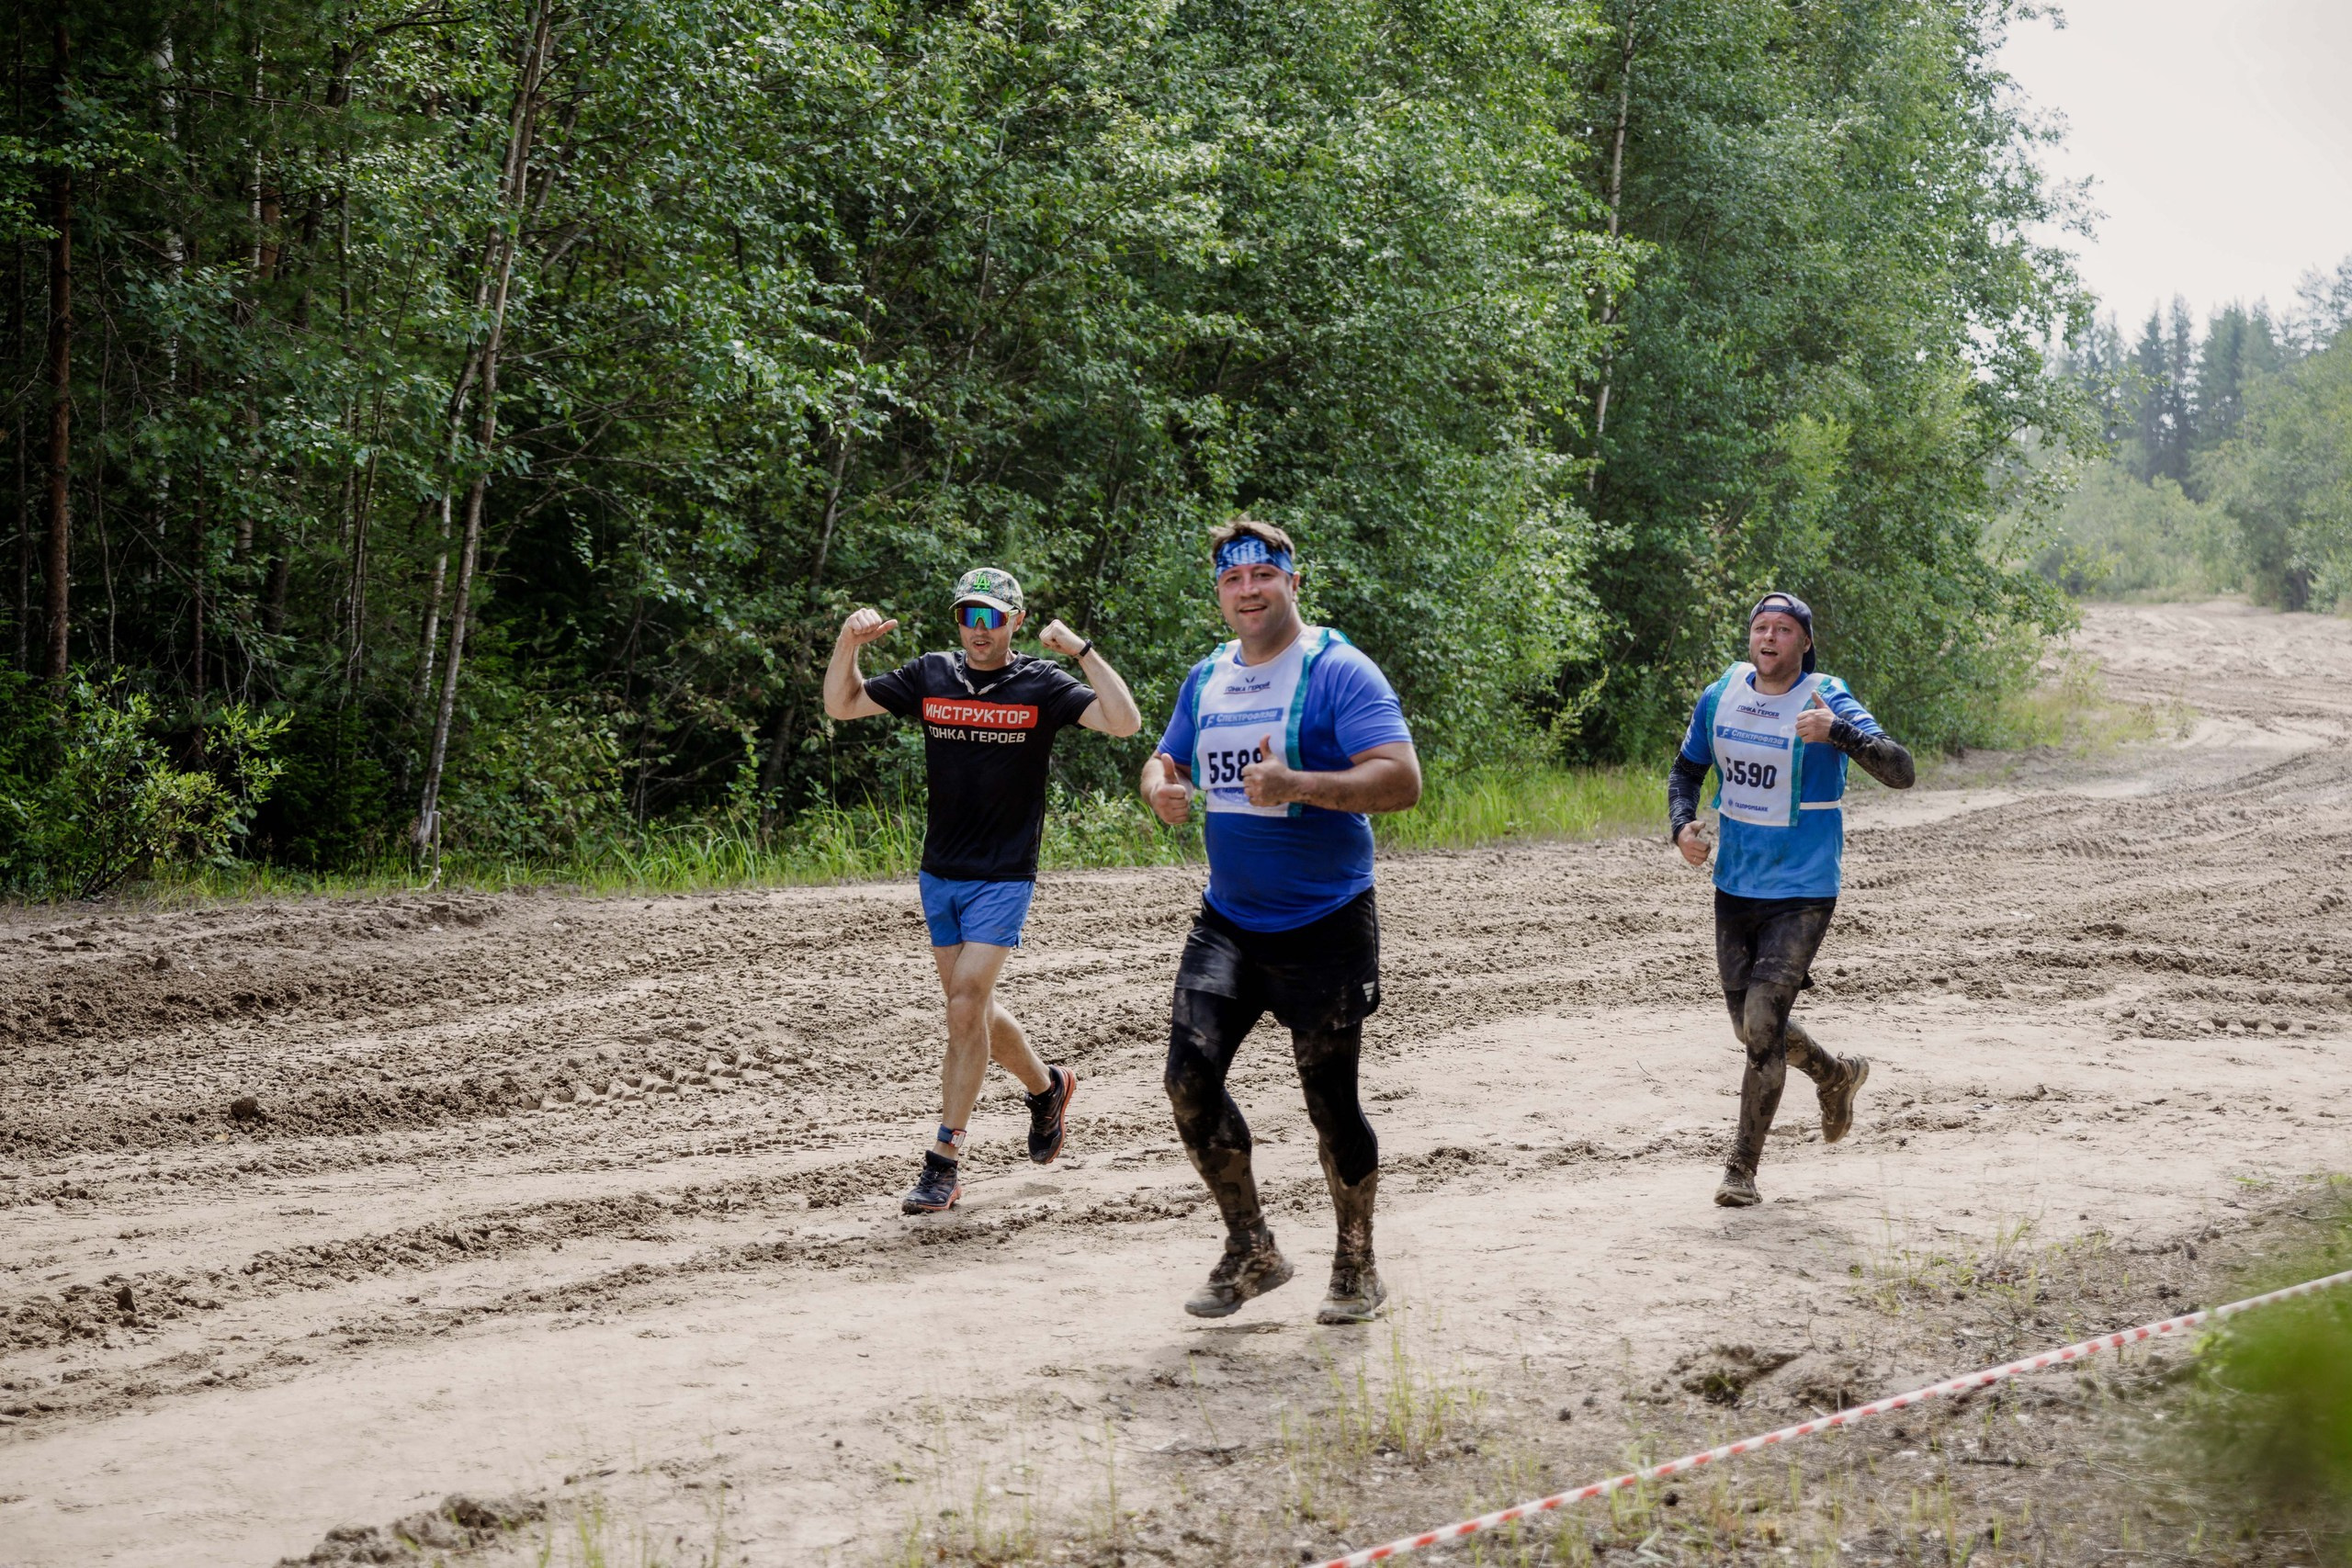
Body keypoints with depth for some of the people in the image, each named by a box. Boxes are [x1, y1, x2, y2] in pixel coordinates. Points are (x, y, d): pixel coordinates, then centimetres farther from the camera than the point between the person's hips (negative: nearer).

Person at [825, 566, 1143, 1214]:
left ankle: (943, 1162, -6)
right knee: (971, 1008, 13)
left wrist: (1083, 649, -23)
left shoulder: (1041, 686, -5)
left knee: (964, 1008, -12)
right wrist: (847, 643, -9)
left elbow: (1125, 722, -16)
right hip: (939, 875, 5)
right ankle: (1046, 1086, 39)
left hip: (1004, 879, -5)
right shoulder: (930, 676, 4)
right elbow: (840, 705, 8)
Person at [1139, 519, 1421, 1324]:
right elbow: (1166, 759, 22)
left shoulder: (1338, 672, -11)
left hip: (1325, 928, -5)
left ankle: (1356, 1268, 21)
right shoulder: (1205, 679, 9)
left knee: (1330, 1097, 1)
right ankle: (1251, 1251, 10)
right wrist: (1161, 788, -3)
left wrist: (1297, 785, -33)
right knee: (1189, 1077, -7)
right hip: (1227, 920, 5)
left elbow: (1401, 780, -20)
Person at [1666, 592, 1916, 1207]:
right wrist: (1681, 824, -4)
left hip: (1802, 892, -5)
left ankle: (1742, 1169, -3)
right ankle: (1836, 1075, 45)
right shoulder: (1719, 698, 1)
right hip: (1734, 886, 6)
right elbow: (1686, 769, 17)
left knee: (1763, 1023, -15)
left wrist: (1839, 733, -41)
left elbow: (1900, 772, -24)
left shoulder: (1829, 700, -13)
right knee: (1753, 1029, 14)